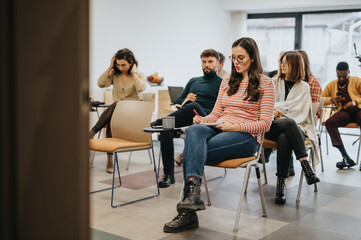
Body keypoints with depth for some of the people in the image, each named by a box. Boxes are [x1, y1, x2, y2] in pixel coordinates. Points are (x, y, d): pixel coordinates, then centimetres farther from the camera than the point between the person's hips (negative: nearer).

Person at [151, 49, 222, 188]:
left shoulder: (222, 84, 12)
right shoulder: (193, 81, 30)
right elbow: (178, 102, 27)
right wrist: (184, 101, 2)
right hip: (187, 118, 5)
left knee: (193, 106, -39)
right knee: (166, 130, -27)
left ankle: (159, 123, -23)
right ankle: (168, 175, -23)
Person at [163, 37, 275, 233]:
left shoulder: (265, 83, 3)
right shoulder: (227, 81, 21)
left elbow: (265, 124, -4)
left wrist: (236, 126, -17)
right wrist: (202, 120, -5)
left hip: (246, 136, -5)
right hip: (219, 130, 5)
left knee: (192, 150, -30)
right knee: (194, 130, -32)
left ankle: (188, 213, -31)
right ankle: (193, 191, -44)